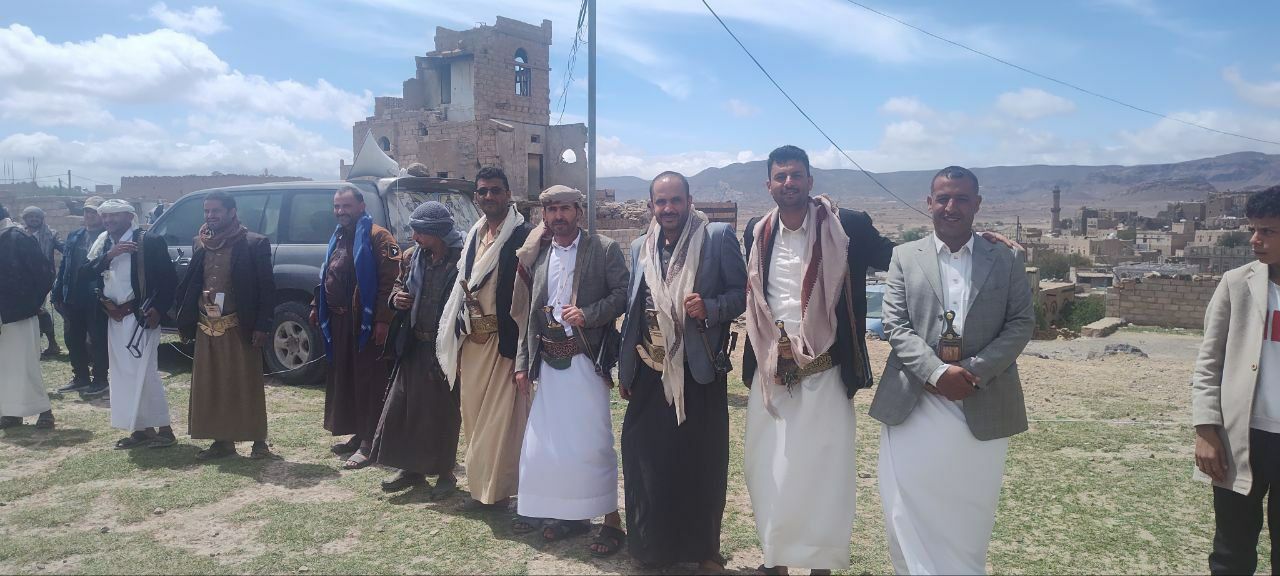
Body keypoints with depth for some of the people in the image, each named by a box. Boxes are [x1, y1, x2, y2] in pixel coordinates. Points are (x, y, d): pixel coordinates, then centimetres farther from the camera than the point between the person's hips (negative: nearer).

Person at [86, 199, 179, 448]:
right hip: (115, 318, 7)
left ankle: (164, 429, 0)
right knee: (122, 375, 9)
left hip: (139, 316, -7)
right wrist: (109, 255, -14)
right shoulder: (102, 244, 12)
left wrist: (158, 309, -16)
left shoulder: (149, 242, -8)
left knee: (143, 373, -8)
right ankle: (141, 429, 18)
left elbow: (169, 278, -9)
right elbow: (85, 272, -1)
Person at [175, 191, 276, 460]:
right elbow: (189, 284, 15)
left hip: (240, 328, -6)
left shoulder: (254, 244, -7)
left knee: (246, 386, 0)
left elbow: (267, 288, -9)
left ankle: (259, 441, 10)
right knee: (210, 387, 10)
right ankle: (222, 441, 20)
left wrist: (262, 326, -14)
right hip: (206, 328, 6)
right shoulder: (200, 244, 10)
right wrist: (185, 322, 5)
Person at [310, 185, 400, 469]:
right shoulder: (338, 237, 18)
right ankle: (357, 434, 26)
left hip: (365, 322, -9)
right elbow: (326, 277, 27)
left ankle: (368, 443, 2)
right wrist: (317, 307, 21)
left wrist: (383, 319, -22)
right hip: (339, 321, 9)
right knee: (343, 377, 14)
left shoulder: (377, 236, -10)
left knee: (367, 380, -4)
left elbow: (389, 280, -17)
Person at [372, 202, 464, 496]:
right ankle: (412, 468, 26)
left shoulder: (462, 259, -15)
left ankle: (445, 473, 21)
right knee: (402, 406, 10)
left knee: (444, 412, 5)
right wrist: (397, 298, -2)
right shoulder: (411, 257, 5)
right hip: (414, 345, 6)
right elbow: (399, 285, 20)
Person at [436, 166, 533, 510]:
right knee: (473, 415, 14)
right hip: (471, 339, 8)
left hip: (503, 339, -7)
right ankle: (481, 485, 27)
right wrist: (458, 335, 12)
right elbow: (463, 286, 16)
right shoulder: (473, 236, 15)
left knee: (501, 416, -1)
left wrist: (522, 345, -17)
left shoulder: (523, 235, -9)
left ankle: (497, 490, 11)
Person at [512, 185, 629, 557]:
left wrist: (587, 314, -21)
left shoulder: (604, 249, -2)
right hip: (549, 361, 5)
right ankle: (570, 514, 24)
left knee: (591, 442, -4)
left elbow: (623, 294, -8)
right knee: (545, 440, 8)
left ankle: (611, 520, 10)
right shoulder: (537, 255, 12)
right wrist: (523, 363, 10)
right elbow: (529, 314, 13)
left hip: (586, 359, -5)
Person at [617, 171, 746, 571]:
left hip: (700, 372, -3)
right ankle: (653, 548, 26)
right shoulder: (640, 247, 10)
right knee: (648, 463, 8)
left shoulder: (719, 237, -4)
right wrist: (624, 369, 14)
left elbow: (742, 294, -3)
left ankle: (705, 551, 25)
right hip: (650, 373, 4)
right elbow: (633, 310, 15)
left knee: (702, 464, 6)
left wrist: (710, 307, -23)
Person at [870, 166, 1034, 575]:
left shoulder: (1006, 260, 8)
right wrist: (937, 371, -17)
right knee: (909, 512, 1)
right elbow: (895, 325, -1)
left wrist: (974, 371, -13)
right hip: (914, 403, 0)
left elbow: (1022, 323, 2)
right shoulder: (905, 257, 6)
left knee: (970, 514, 8)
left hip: (982, 406, 1)